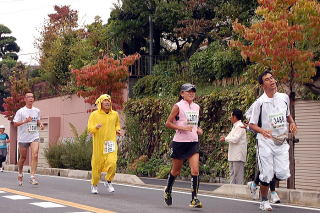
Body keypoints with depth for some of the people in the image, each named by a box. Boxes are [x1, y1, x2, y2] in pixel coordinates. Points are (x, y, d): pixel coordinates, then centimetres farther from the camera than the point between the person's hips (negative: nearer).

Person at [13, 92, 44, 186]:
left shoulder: (37, 111, 9)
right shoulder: (20, 111, -5)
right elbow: (15, 124, -7)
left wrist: (40, 124, 1)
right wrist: (25, 121, -20)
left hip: (34, 137, 2)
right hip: (23, 138, -2)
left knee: (35, 155, -15)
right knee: (23, 157, 9)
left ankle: (32, 177, -16)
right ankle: (20, 174, 34)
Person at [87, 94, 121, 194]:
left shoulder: (115, 114, 8)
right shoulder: (94, 114, -2)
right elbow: (90, 129, -6)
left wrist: (117, 130, 8)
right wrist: (96, 127, -26)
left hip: (111, 143, 2)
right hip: (99, 144, -2)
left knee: (112, 163, -16)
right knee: (97, 165, 5)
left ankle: (108, 182, 8)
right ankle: (94, 185, 27)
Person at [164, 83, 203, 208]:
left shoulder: (196, 107, 11)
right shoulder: (178, 106, -7)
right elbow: (168, 123, -8)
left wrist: (198, 129, 6)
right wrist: (182, 128, -19)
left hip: (193, 142, 4)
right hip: (180, 142, -4)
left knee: (195, 170, -11)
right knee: (176, 171, 10)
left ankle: (194, 199, -7)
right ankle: (168, 191, 37)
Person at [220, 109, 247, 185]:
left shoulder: (240, 126, -11)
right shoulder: (235, 126, 19)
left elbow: (235, 139, -20)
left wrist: (225, 139, -7)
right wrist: (225, 137, 4)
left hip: (238, 155, -10)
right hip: (233, 155, 10)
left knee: (238, 174, -7)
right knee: (232, 174, 13)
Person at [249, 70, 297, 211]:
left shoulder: (284, 97, 5)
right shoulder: (260, 102, -9)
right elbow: (252, 124, -5)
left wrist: (292, 123, 1)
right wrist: (262, 131, -24)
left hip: (281, 142, 4)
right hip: (266, 142, -4)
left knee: (283, 175, -5)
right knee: (267, 175, -4)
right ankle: (264, 201, 19)